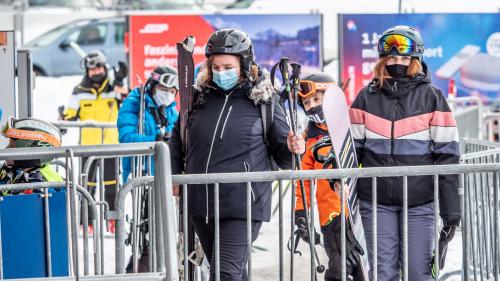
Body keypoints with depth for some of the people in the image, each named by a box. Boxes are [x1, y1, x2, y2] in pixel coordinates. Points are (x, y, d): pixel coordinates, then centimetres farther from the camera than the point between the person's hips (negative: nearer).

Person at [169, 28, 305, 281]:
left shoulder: (263, 102, -1)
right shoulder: (198, 97, 7)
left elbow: (281, 156, 5)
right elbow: (177, 141, 19)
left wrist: (292, 149, -18)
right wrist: (173, 176, 5)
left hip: (243, 205, -4)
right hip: (200, 204, 5)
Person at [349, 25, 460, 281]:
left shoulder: (431, 97, 0)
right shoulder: (367, 97, 7)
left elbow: (447, 155, -1)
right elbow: (351, 148, 9)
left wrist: (450, 209, -5)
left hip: (419, 203, -2)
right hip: (376, 202, 2)